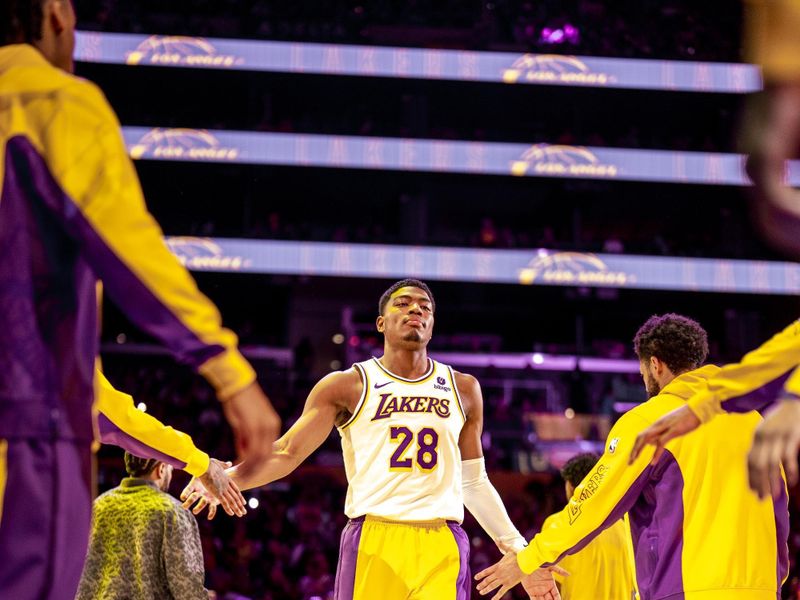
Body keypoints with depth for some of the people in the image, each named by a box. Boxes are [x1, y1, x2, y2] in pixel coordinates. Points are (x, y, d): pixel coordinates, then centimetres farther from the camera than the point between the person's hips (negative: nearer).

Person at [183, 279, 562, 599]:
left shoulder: (463, 390, 17)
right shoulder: (347, 387, 8)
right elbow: (285, 454, 4)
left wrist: (518, 551, 18)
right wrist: (228, 477, -15)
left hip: (443, 548, 2)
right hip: (373, 543, -2)